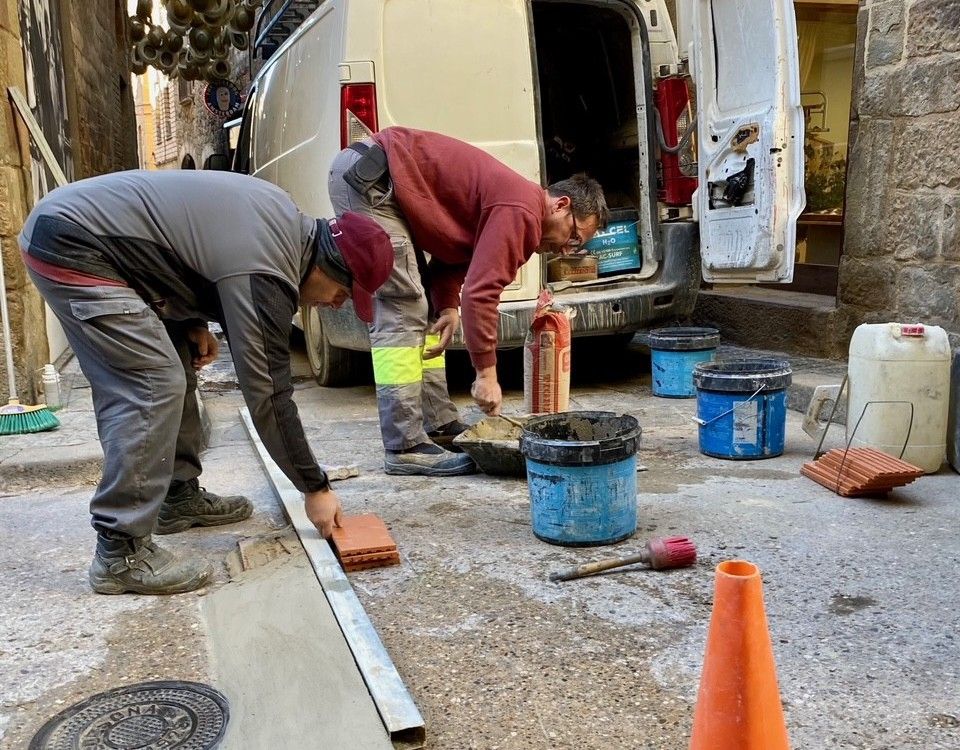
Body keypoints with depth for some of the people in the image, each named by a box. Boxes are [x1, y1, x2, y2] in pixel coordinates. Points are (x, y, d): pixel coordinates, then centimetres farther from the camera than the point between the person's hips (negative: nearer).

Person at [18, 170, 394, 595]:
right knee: (153, 387, -16)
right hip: (71, 245, -10)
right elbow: (267, 392, -18)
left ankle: (178, 496, 21)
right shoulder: (265, 275, -22)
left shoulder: (285, 221, 6)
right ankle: (121, 555, -12)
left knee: (172, 367, 12)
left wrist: (194, 324, 5)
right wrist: (315, 488, -8)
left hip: (78, 222, 10)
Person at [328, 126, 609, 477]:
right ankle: (405, 448, -11)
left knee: (419, 306, 12)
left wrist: (447, 305, -3)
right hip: (367, 175, -11)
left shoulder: (513, 201, 15)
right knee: (402, 310, -13)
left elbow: (451, 255, 15)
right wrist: (486, 373, -16)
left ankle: (439, 425, 18)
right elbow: (480, 292, -22)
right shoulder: (520, 212, -16)